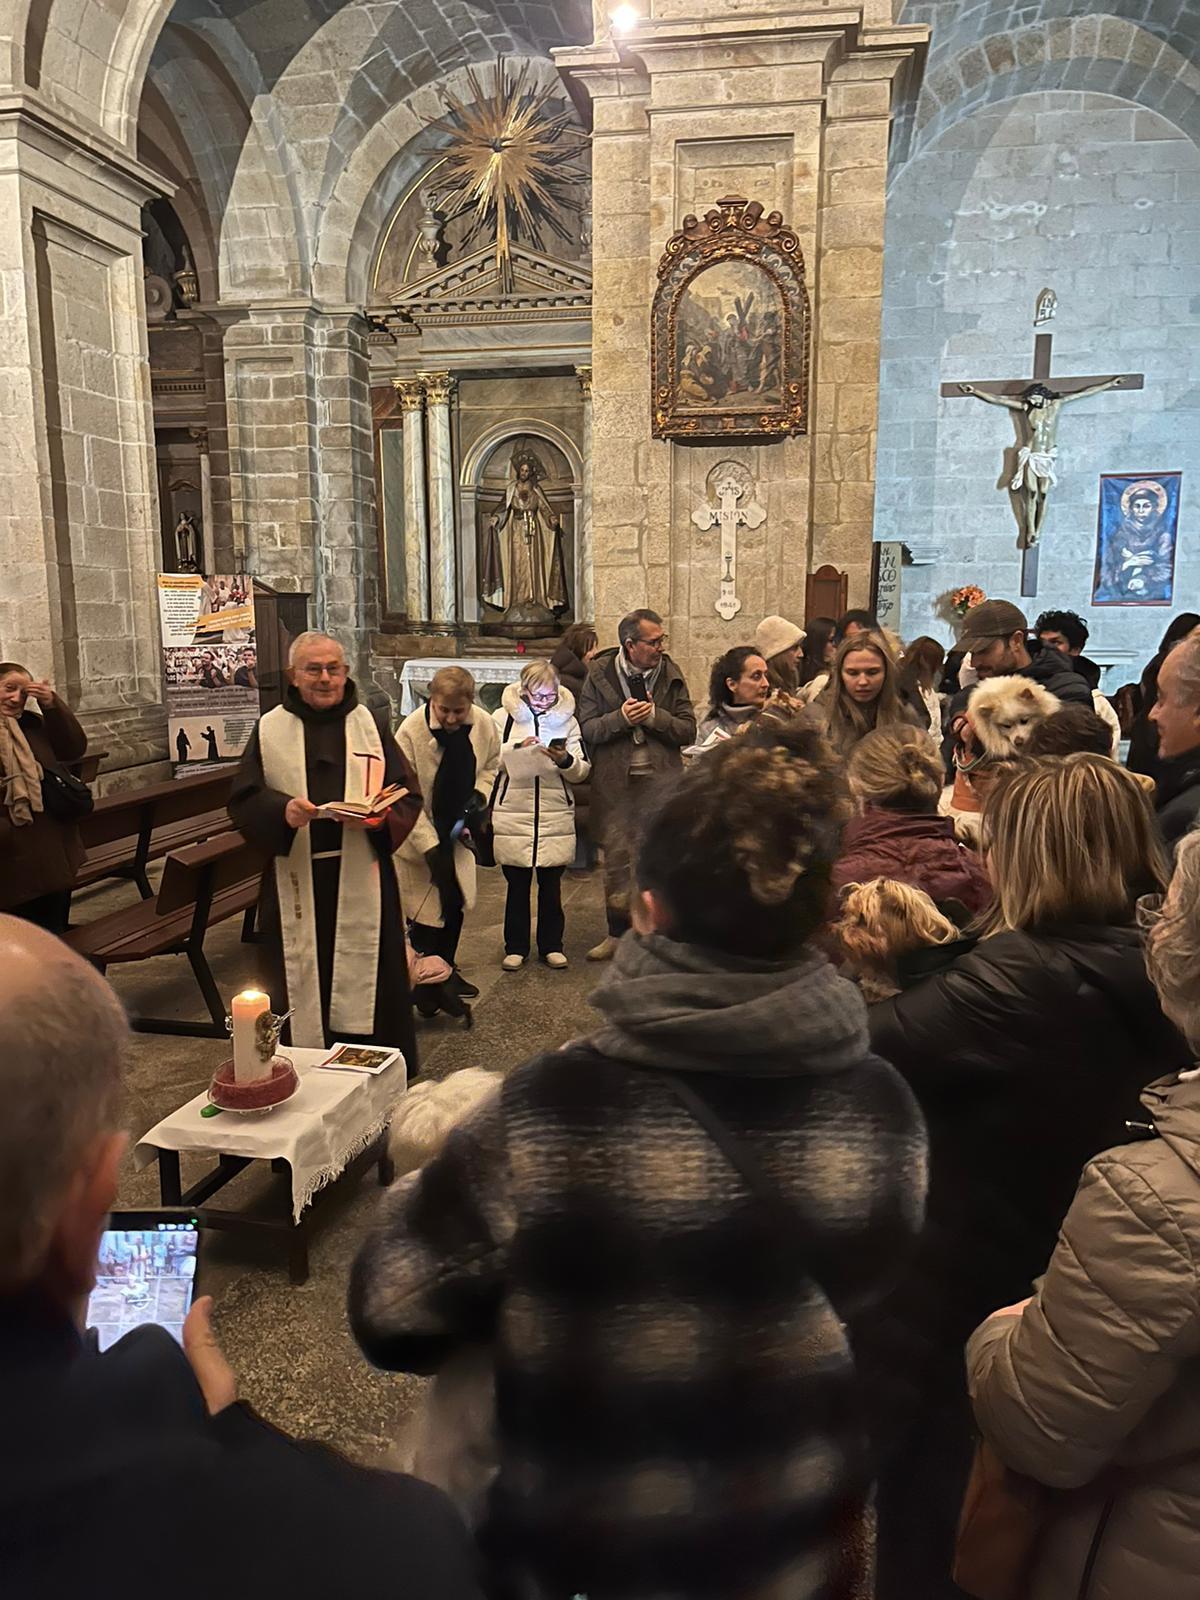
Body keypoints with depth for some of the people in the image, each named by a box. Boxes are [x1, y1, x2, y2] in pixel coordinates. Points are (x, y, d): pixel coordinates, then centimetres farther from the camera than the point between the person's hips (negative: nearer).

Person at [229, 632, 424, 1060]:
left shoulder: (371, 725, 7)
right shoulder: (269, 729, 7)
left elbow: (408, 794, 4)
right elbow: (242, 799, 2)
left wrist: (381, 815, -17)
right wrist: (282, 810, -18)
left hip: (361, 881, 0)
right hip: (295, 883, 0)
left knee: (365, 986, 4)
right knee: (299, 990, 4)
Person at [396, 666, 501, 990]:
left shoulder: (485, 725, -11)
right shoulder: (410, 731, -24)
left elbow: (491, 765, 11)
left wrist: (480, 794, -11)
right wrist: (430, 847, -25)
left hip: (456, 830, 5)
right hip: (419, 835, -5)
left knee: (457, 903, 15)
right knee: (428, 910, -3)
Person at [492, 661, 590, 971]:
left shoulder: (567, 720, 6)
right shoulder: (503, 717, 2)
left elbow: (582, 771, 3)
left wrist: (566, 761, -17)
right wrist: (516, 749, -18)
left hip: (556, 815, 1)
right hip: (513, 813, -1)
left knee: (551, 884, 8)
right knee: (517, 884, 7)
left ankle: (551, 945, 22)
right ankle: (516, 947, 20)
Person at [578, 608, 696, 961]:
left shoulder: (670, 674, 3)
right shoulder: (600, 674, 0)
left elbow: (688, 731, 1)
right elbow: (587, 729, -2)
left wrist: (655, 716, -15)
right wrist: (620, 718, -18)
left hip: (661, 779, 1)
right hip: (616, 782, 0)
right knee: (617, 859, 6)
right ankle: (617, 932, 21)